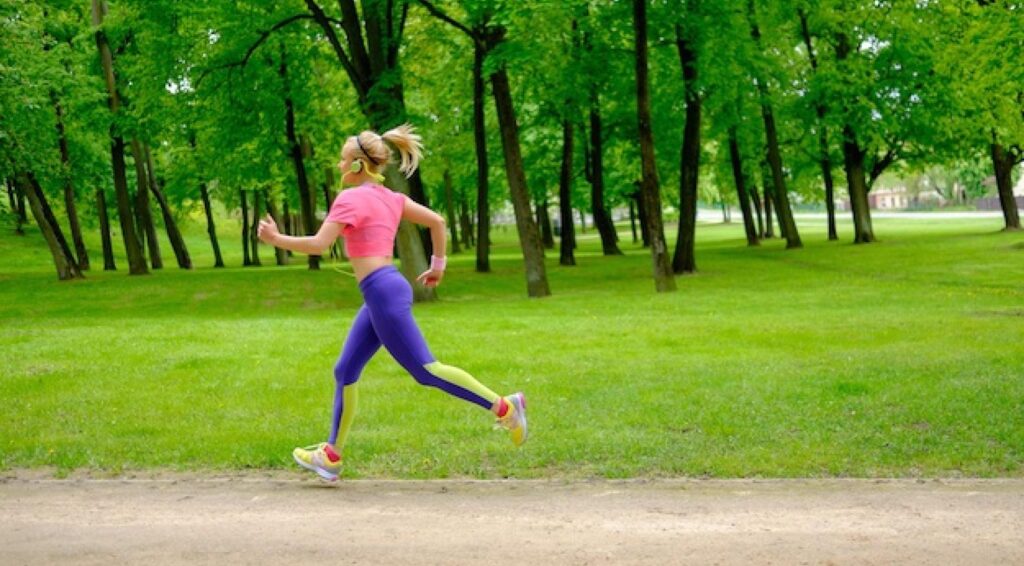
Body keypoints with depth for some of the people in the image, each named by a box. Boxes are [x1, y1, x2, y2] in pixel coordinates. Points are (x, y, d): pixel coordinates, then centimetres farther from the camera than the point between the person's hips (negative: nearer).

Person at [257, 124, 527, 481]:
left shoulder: (351, 199, -10)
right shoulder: (389, 198, 14)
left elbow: (318, 244, -17)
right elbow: (436, 221, 17)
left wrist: (276, 239, -5)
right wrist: (438, 264, 25)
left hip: (383, 293, -10)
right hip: (380, 296, 10)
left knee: (426, 370, -8)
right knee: (345, 372, 13)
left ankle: (503, 407, -8)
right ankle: (331, 456, 18)